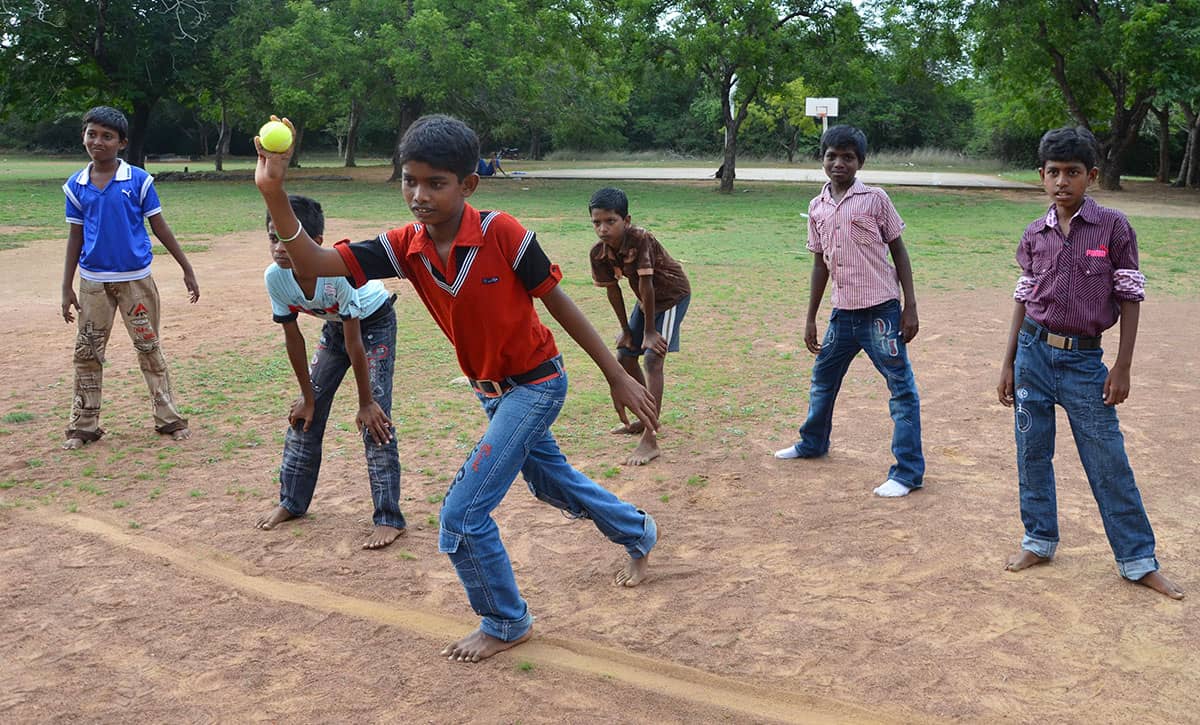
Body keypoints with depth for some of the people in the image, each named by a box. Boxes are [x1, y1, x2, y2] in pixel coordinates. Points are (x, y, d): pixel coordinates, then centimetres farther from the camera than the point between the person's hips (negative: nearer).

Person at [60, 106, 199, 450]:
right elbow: (75, 237, 6)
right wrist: (66, 287, 4)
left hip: (136, 279, -2)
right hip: (93, 281, 3)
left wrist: (187, 269, -3)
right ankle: (83, 425, 18)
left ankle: (168, 418, 13)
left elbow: (159, 227, -1)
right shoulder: (76, 185, 2)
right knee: (87, 352, 8)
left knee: (149, 347, 5)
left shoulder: (138, 180, -6)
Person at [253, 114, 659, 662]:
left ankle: (506, 624, 17)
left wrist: (618, 377, -10)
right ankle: (638, 533, 56)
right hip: (491, 390, 7)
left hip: (535, 385, -7)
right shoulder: (405, 246, -11)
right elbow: (315, 263, -22)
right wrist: (274, 194, -38)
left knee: (462, 514, -9)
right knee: (552, 481, 28)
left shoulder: (502, 234, -25)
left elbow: (559, 304, -16)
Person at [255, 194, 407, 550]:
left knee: (374, 419, -14)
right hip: (335, 324, 6)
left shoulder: (337, 271, -39)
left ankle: (388, 518, -6)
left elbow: (354, 344, -31)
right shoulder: (275, 277, -23)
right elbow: (293, 338, -10)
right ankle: (291, 501, 23)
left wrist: (365, 403, -22)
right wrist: (308, 397, -3)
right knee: (305, 413, 5)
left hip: (375, 323, -6)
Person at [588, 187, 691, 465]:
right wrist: (625, 329, 2)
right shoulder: (599, 254, -16)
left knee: (653, 359, -18)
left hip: (672, 295, -7)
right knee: (624, 356, 12)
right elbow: (613, 290, -4)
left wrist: (650, 330, -23)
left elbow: (646, 285, -30)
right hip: (646, 299, 8)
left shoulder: (640, 239, -34)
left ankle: (649, 441, -19)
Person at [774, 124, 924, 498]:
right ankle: (812, 443, 43)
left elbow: (898, 251, -3)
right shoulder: (817, 207, 8)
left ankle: (908, 471, 3)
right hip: (843, 313, 6)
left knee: (902, 389, -4)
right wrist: (810, 319, 13)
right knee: (822, 379, 21)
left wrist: (910, 307, -9)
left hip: (880, 311, -6)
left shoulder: (875, 199, -6)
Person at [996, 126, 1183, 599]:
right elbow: (1024, 299, 9)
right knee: (1032, 454, 11)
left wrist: (1122, 367, -6)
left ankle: (1138, 561, 15)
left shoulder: (1113, 227, -6)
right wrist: (1008, 363, 8)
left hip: (1084, 360, -3)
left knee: (1109, 464, 3)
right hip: (1034, 352, 3)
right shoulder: (1035, 235, 3)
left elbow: (1130, 299, -3)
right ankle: (1039, 541, 28)